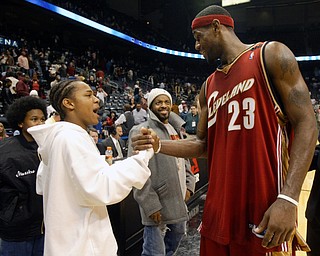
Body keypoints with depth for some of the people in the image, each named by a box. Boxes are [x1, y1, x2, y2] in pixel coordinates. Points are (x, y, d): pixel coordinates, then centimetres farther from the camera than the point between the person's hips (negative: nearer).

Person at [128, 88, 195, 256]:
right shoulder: (141, 131, -11)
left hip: (178, 200, 8)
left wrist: (189, 185, 11)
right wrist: (151, 204, -20)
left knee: (178, 233, 24)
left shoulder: (176, 129, 14)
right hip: (157, 204, -7)